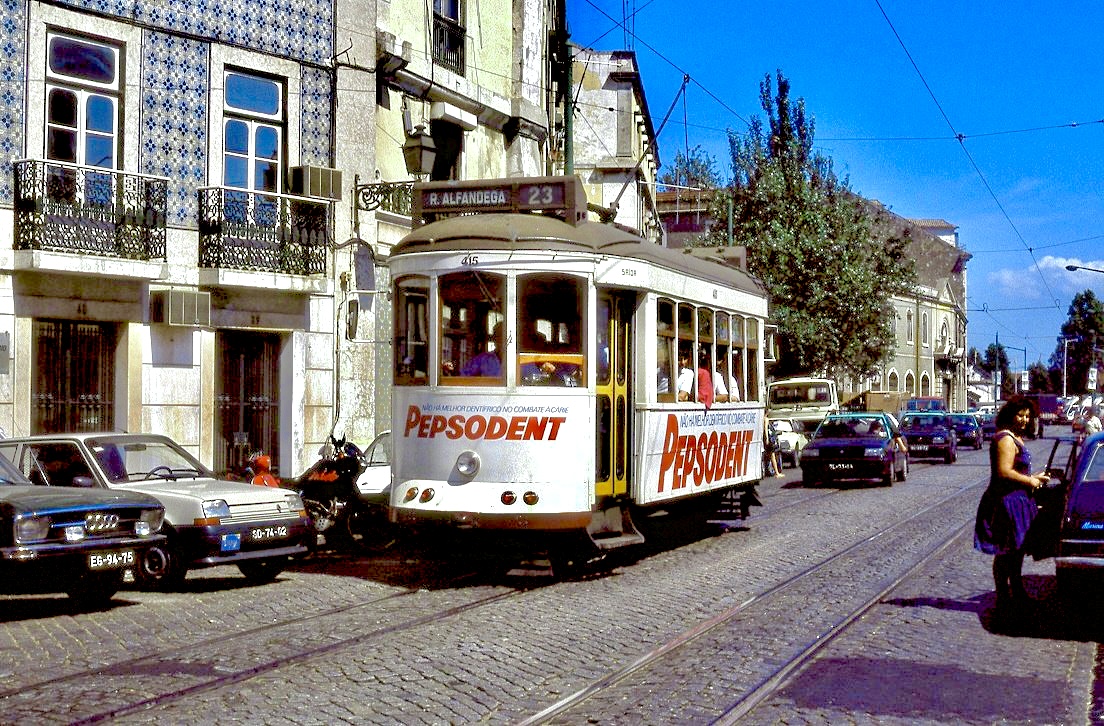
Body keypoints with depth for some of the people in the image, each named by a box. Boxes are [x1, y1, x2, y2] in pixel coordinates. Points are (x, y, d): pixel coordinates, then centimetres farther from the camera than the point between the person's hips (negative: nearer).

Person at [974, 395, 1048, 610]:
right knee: (1006, 550, -4)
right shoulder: (1006, 439, -17)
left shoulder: (1016, 438, 16)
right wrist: (1030, 481, -15)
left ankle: (1016, 591, 30)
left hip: (1018, 500, 11)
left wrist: (1034, 477, 13)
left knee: (1018, 547, 18)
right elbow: (1004, 472, -24)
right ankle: (1003, 596, 2)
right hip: (1007, 501, -11)